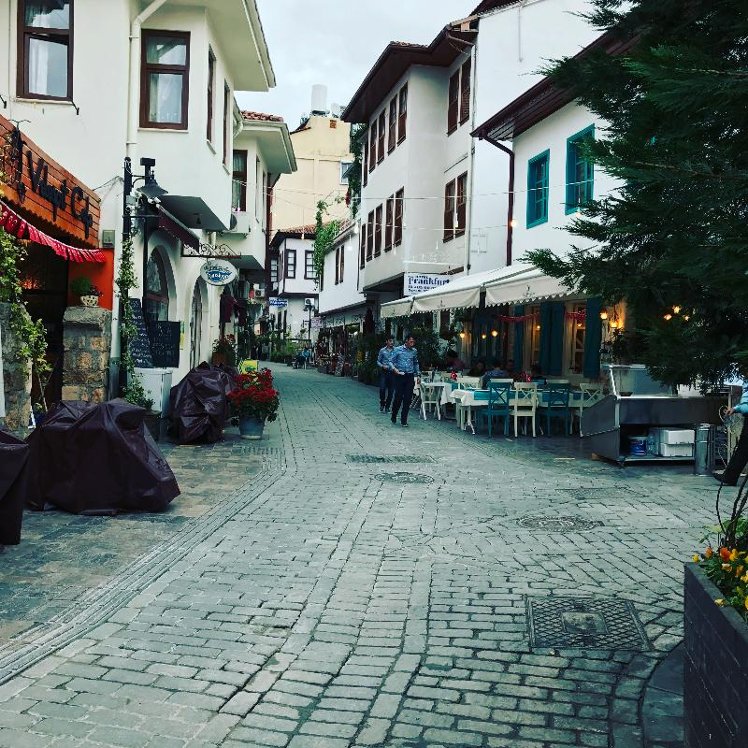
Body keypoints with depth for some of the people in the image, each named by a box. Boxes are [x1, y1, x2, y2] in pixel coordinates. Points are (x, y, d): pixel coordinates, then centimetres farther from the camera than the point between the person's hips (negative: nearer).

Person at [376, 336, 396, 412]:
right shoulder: (382, 350, 3)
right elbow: (378, 361, 8)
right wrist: (382, 366, -10)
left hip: (392, 373, 1)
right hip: (384, 372, -1)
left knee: (391, 391, 3)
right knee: (382, 388, -13)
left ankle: (387, 407, 17)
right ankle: (382, 404, 9)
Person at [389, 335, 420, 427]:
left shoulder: (414, 351, 10)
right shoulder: (398, 349, 0)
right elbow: (391, 361, 0)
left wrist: (418, 375, 17)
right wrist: (394, 369, -19)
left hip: (410, 377, 3)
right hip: (400, 376, -3)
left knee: (407, 399, -1)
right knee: (398, 397, -5)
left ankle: (404, 420, 6)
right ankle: (393, 417, 18)